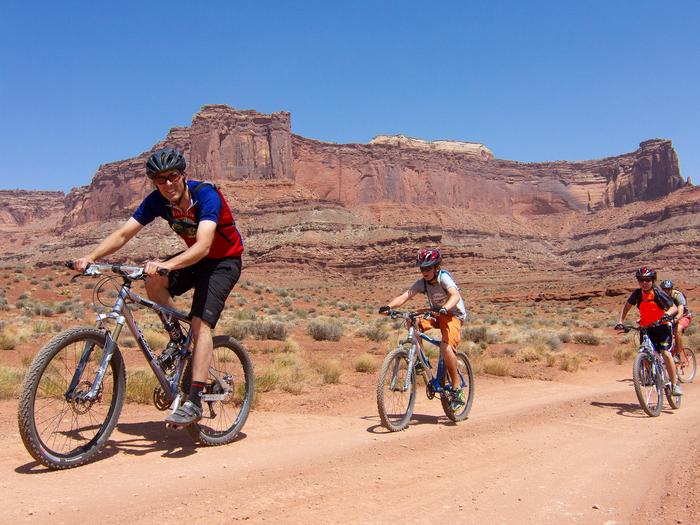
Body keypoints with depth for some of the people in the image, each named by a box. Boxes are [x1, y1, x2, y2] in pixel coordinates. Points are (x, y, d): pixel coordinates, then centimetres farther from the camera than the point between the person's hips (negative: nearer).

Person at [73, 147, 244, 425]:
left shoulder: (206, 194, -28)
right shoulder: (156, 200, -11)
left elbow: (203, 246, -41)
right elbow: (122, 234, -13)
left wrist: (166, 265, -56)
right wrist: (91, 257, -29)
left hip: (224, 261, -6)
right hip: (195, 257, 6)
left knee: (200, 322, -21)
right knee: (153, 280, -21)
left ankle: (194, 402, -18)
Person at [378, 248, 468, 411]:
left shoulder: (444, 277, -22)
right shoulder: (422, 282, -9)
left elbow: (455, 296, -40)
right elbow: (404, 296, -21)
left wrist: (444, 308, -60)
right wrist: (388, 306, -39)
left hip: (453, 314, -6)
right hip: (436, 315, 6)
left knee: (445, 347, -29)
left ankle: (457, 389, -15)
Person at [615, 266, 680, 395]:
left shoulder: (658, 293, -15)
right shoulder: (637, 294, -5)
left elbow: (674, 307, -16)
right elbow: (626, 307, 7)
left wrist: (667, 314, -38)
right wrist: (620, 321, -6)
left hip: (662, 326, -4)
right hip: (646, 328, 4)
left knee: (665, 353, -17)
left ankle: (675, 384, -8)